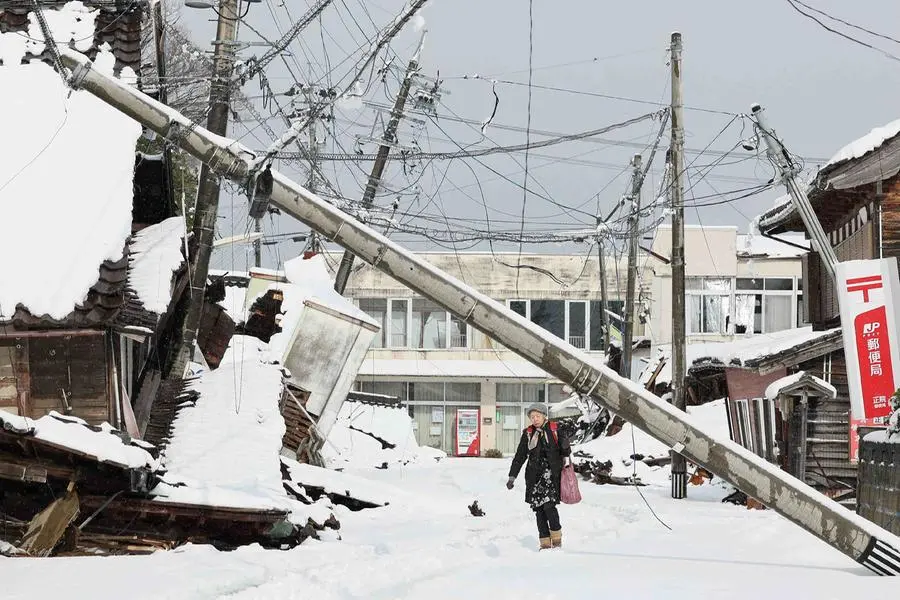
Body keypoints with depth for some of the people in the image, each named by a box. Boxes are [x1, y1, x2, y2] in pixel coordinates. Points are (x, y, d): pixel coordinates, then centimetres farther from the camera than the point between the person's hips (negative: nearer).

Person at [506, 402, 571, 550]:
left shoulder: (555, 430, 4)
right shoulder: (528, 433, 10)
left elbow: (565, 452, 8)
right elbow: (520, 456, 13)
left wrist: (565, 447, -16)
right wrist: (512, 476, 7)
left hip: (552, 473, -3)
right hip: (534, 475, 3)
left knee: (549, 504, -17)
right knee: (538, 509, -1)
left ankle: (557, 538, 0)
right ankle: (545, 542, 4)